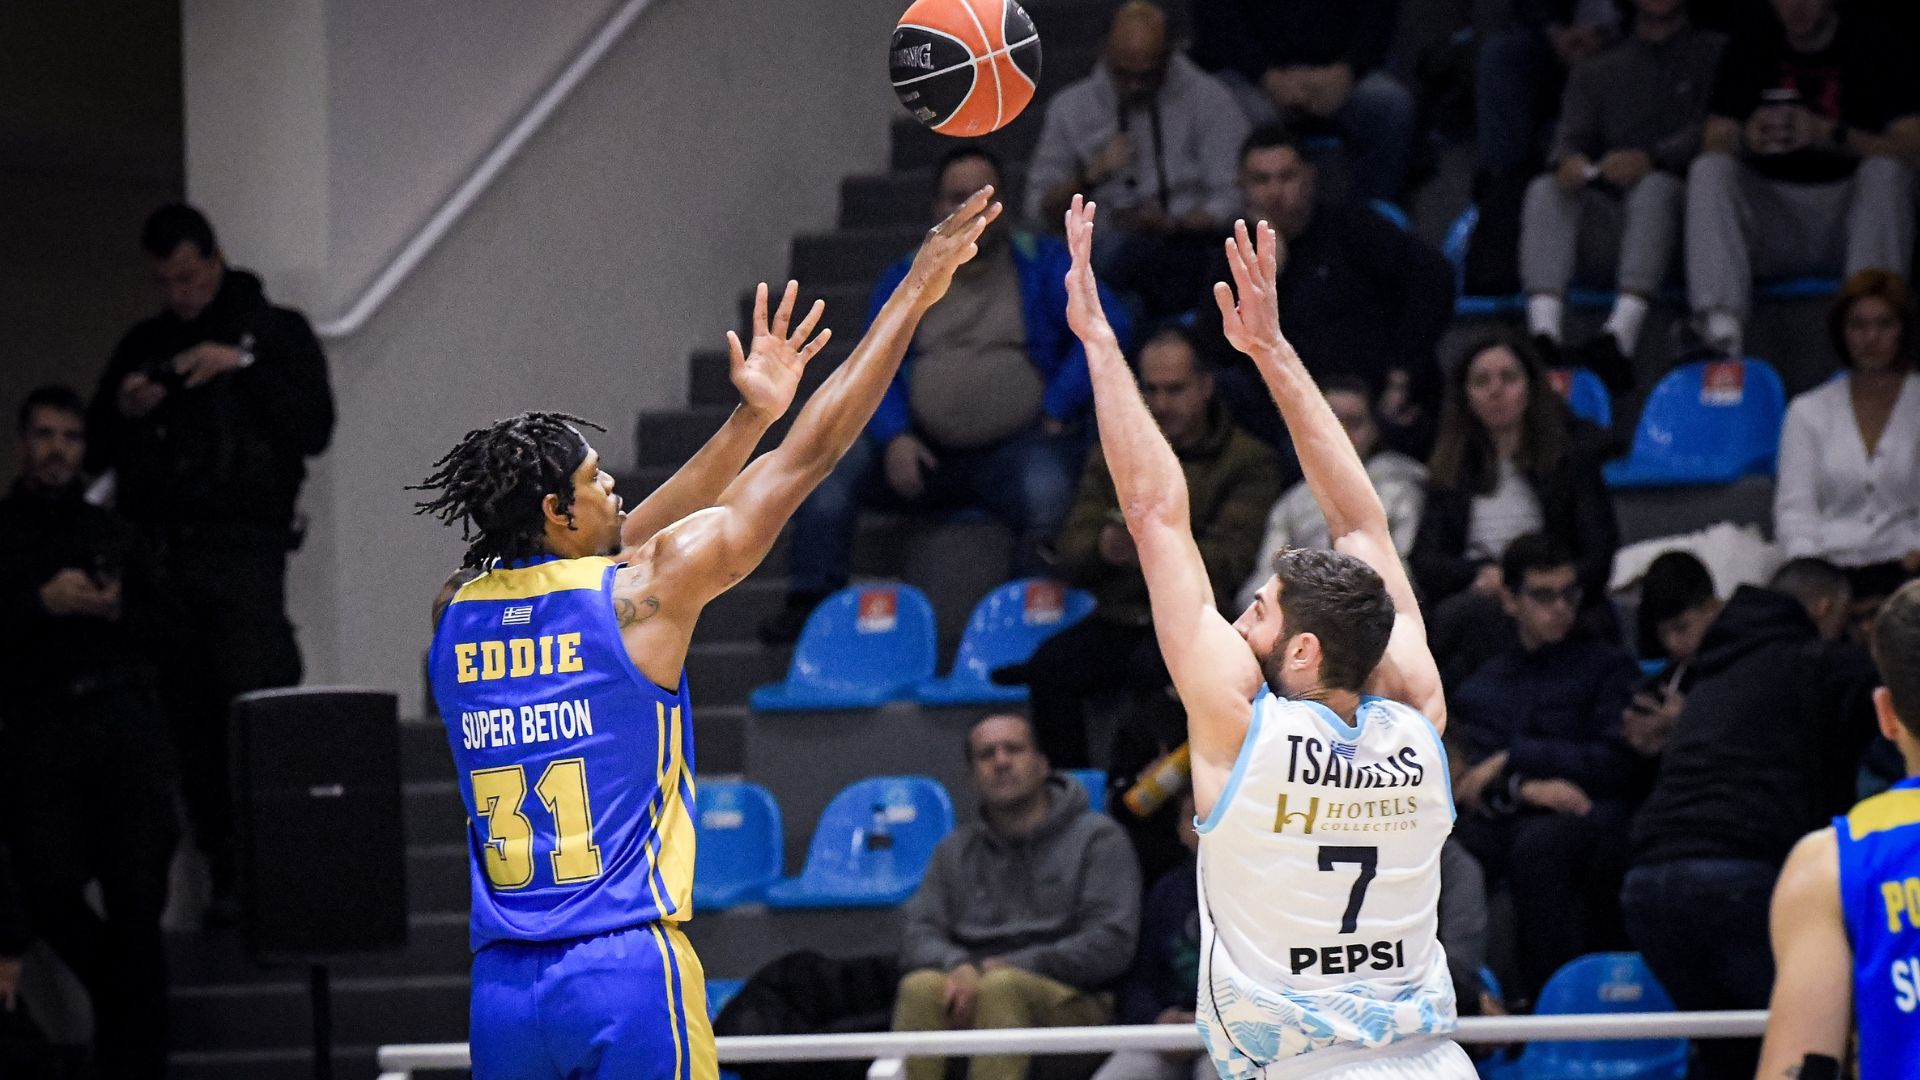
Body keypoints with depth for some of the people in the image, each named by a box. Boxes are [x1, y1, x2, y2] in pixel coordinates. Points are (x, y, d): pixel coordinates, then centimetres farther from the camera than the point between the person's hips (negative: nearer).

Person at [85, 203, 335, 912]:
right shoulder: (144, 344, 20)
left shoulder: (277, 333, 10)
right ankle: (225, 874, 1)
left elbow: (313, 429, -2)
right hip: (158, 552, 4)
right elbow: (97, 452, 21)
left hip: (241, 552, -4)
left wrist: (243, 367, -11)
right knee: (187, 722, -2)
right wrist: (122, 412, -1)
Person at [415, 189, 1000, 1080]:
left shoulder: (457, 614, 10)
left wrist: (748, 418, 29)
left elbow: (623, 542, 26)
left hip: (502, 986, 6)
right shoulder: (639, 594, -4)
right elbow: (810, 455, 3)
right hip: (626, 972, -5)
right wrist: (914, 294, 11)